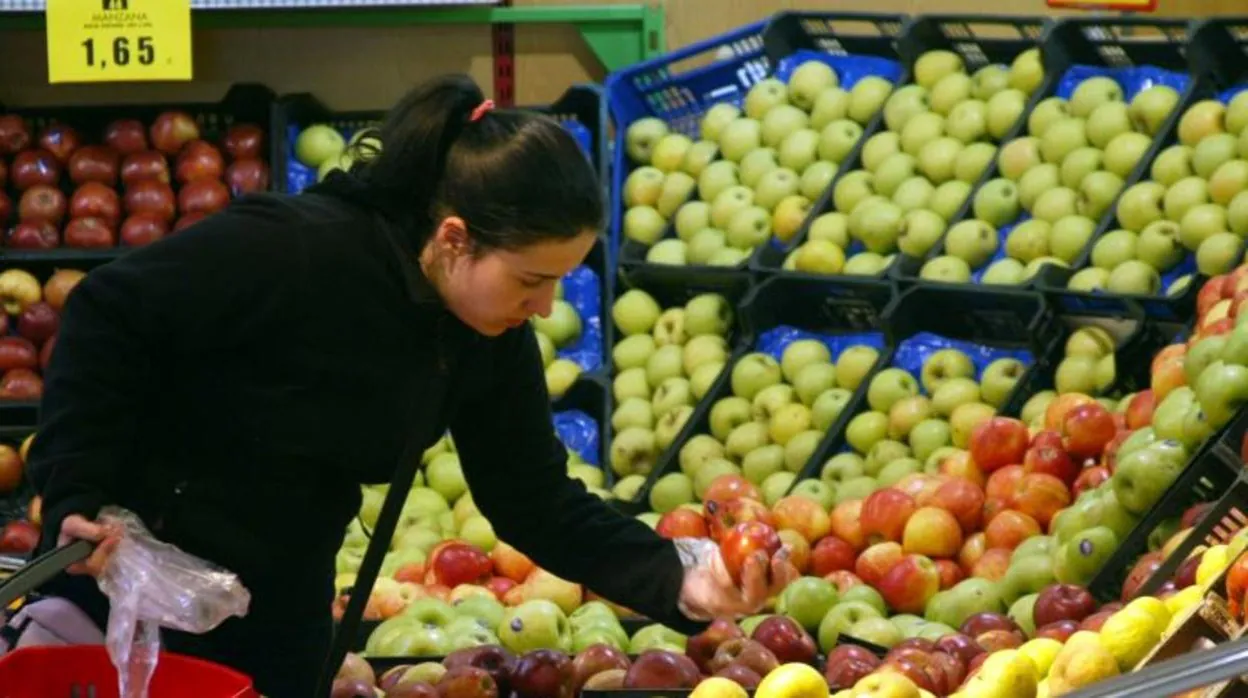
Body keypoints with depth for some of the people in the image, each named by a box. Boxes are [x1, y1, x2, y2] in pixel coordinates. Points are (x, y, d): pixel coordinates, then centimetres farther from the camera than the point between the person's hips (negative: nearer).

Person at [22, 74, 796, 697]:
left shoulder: (492, 344, -8)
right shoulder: (289, 251, -27)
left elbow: (537, 503, -4)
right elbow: (108, 319, -20)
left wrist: (677, 576, -19)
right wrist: (77, 497, -24)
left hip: (279, 614, 6)